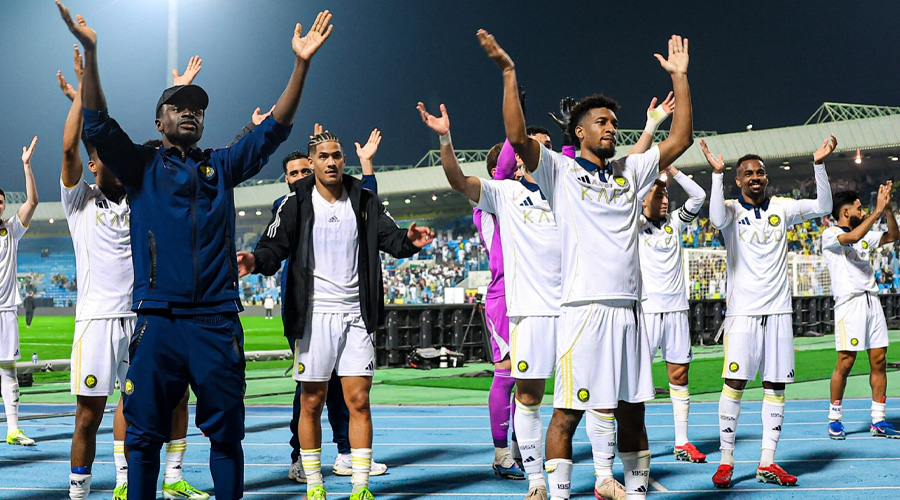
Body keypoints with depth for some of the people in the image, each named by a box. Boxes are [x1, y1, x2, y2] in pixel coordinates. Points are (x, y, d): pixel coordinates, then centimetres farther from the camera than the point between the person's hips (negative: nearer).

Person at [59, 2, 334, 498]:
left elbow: (273, 129, 11)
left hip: (217, 321, 2)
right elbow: (98, 124, -2)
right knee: (144, 433, 1)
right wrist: (90, 52, -12)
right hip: (158, 320, -2)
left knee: (226, 430, 5)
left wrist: (301, 64, 2)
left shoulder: (222, 166, 17)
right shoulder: (141, 166, 11)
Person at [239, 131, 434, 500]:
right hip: (314, 314, -2)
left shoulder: (363, 200, 8)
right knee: (311, 403, 4)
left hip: (356, 315, 2)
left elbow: (389, 237, 4)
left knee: (359, 401, 0)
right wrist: (257, 261, -24)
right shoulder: (296, 204, 2)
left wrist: (408, 241, -19)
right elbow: (275, 247, -2)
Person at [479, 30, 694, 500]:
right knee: (567, 412, -4)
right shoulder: (560, 171, 3)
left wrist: (679, 76, 16)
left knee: (631, 411, 10)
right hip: (584, 306, -5)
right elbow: (518, 137, -12)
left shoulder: (629, 171, 18)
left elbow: (680, 140, 17)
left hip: (629, 307, 5)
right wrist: (508, 73, -15)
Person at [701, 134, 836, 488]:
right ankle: (726, 461, 0)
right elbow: (717, 218, -23)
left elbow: (822, 207, 0)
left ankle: (767, 463, 8)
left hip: (778, 311, 3)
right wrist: (717, 174, -30)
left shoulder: (781, 208, 9)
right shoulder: (732, 210, 0)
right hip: (743, 311, -3)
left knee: (775, 386, 3)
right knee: (734, 383, -8)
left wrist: (819, 164, -11)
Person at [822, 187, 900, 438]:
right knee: (845, 362, -8)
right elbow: (853, 237, -20)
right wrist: (877, 211, -16)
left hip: (872, 301, 7)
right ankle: (834, 418, 4)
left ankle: (878, 421, 9)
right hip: (849, 302, -7)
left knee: (879, 360, 4)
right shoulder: (830, 234, -2)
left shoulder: (866, 236, 20)